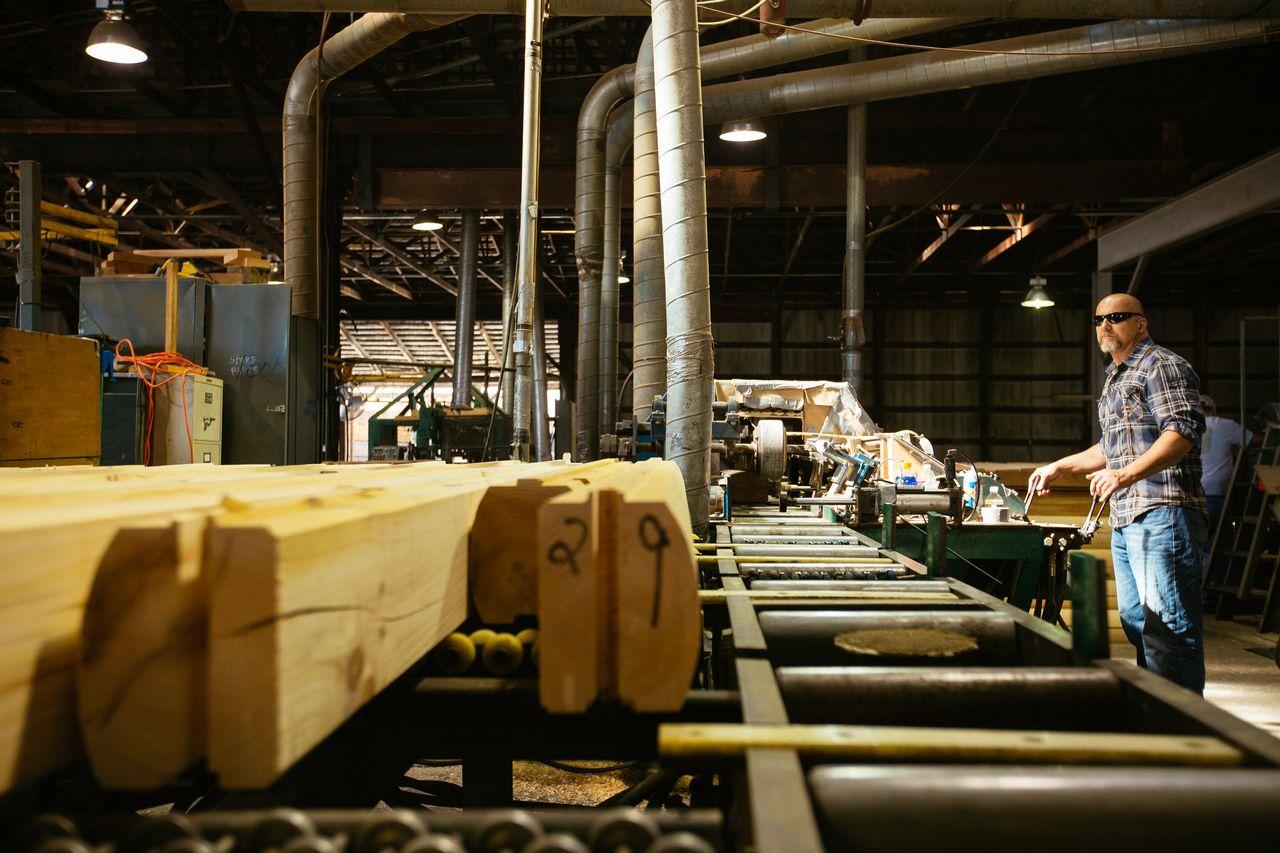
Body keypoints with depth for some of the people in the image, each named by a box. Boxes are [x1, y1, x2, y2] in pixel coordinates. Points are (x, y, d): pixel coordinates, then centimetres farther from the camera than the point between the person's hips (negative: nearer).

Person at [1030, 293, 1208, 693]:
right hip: (1124, 520, 10)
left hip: (1162, 514, -10)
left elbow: (1183, 432, -19)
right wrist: (1058, 467, 28)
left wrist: (1126, 474, -29)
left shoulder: (1162, 365, -5)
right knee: (1136, 622, 13)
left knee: (1168, 624, -10)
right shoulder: (1116, 379, 24)